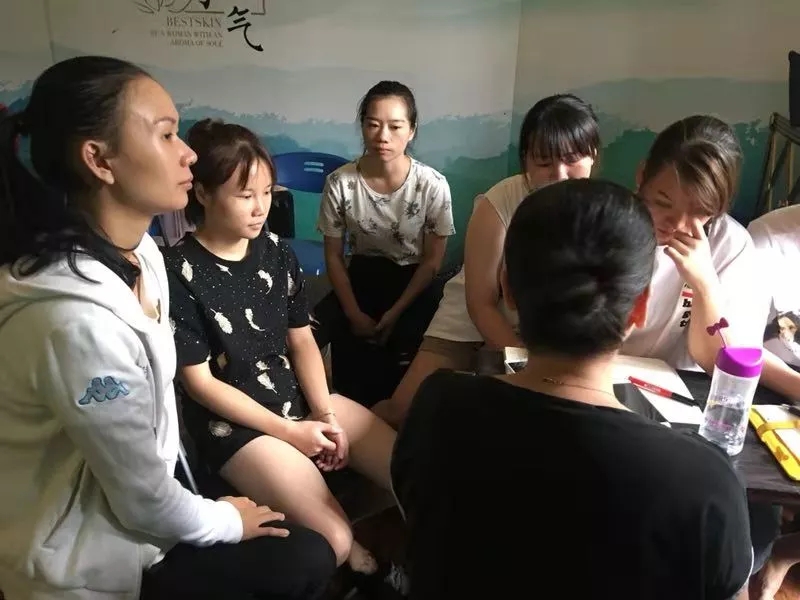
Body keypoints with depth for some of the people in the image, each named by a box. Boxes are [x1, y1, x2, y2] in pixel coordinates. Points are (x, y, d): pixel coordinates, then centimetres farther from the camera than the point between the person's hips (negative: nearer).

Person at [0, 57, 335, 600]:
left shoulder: (138, 252, -6)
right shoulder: (75, 319, -36)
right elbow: (145, 501, -24)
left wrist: (205, 500, 7)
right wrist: (225, 520, -6)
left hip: (131, 500, 8)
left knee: (302, 545, 16)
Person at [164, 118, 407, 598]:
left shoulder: (277, 252, 2)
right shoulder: (179, 272, -14)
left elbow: (302, 341, 7)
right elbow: (199, 382, -12)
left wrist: (326, 414, -8)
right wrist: (290, 432, -13)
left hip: (301, 395, 6)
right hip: (233, 421, -5)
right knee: (333, 538, -22)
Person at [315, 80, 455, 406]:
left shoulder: (432, 184, -15)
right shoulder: (340, 182, -12)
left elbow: (432, 261, -8)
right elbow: (333, 256, -3)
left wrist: (395, 312, -14)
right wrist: (354, 313, -11)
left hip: (413, 284, -1)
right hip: (361, 278, 2)